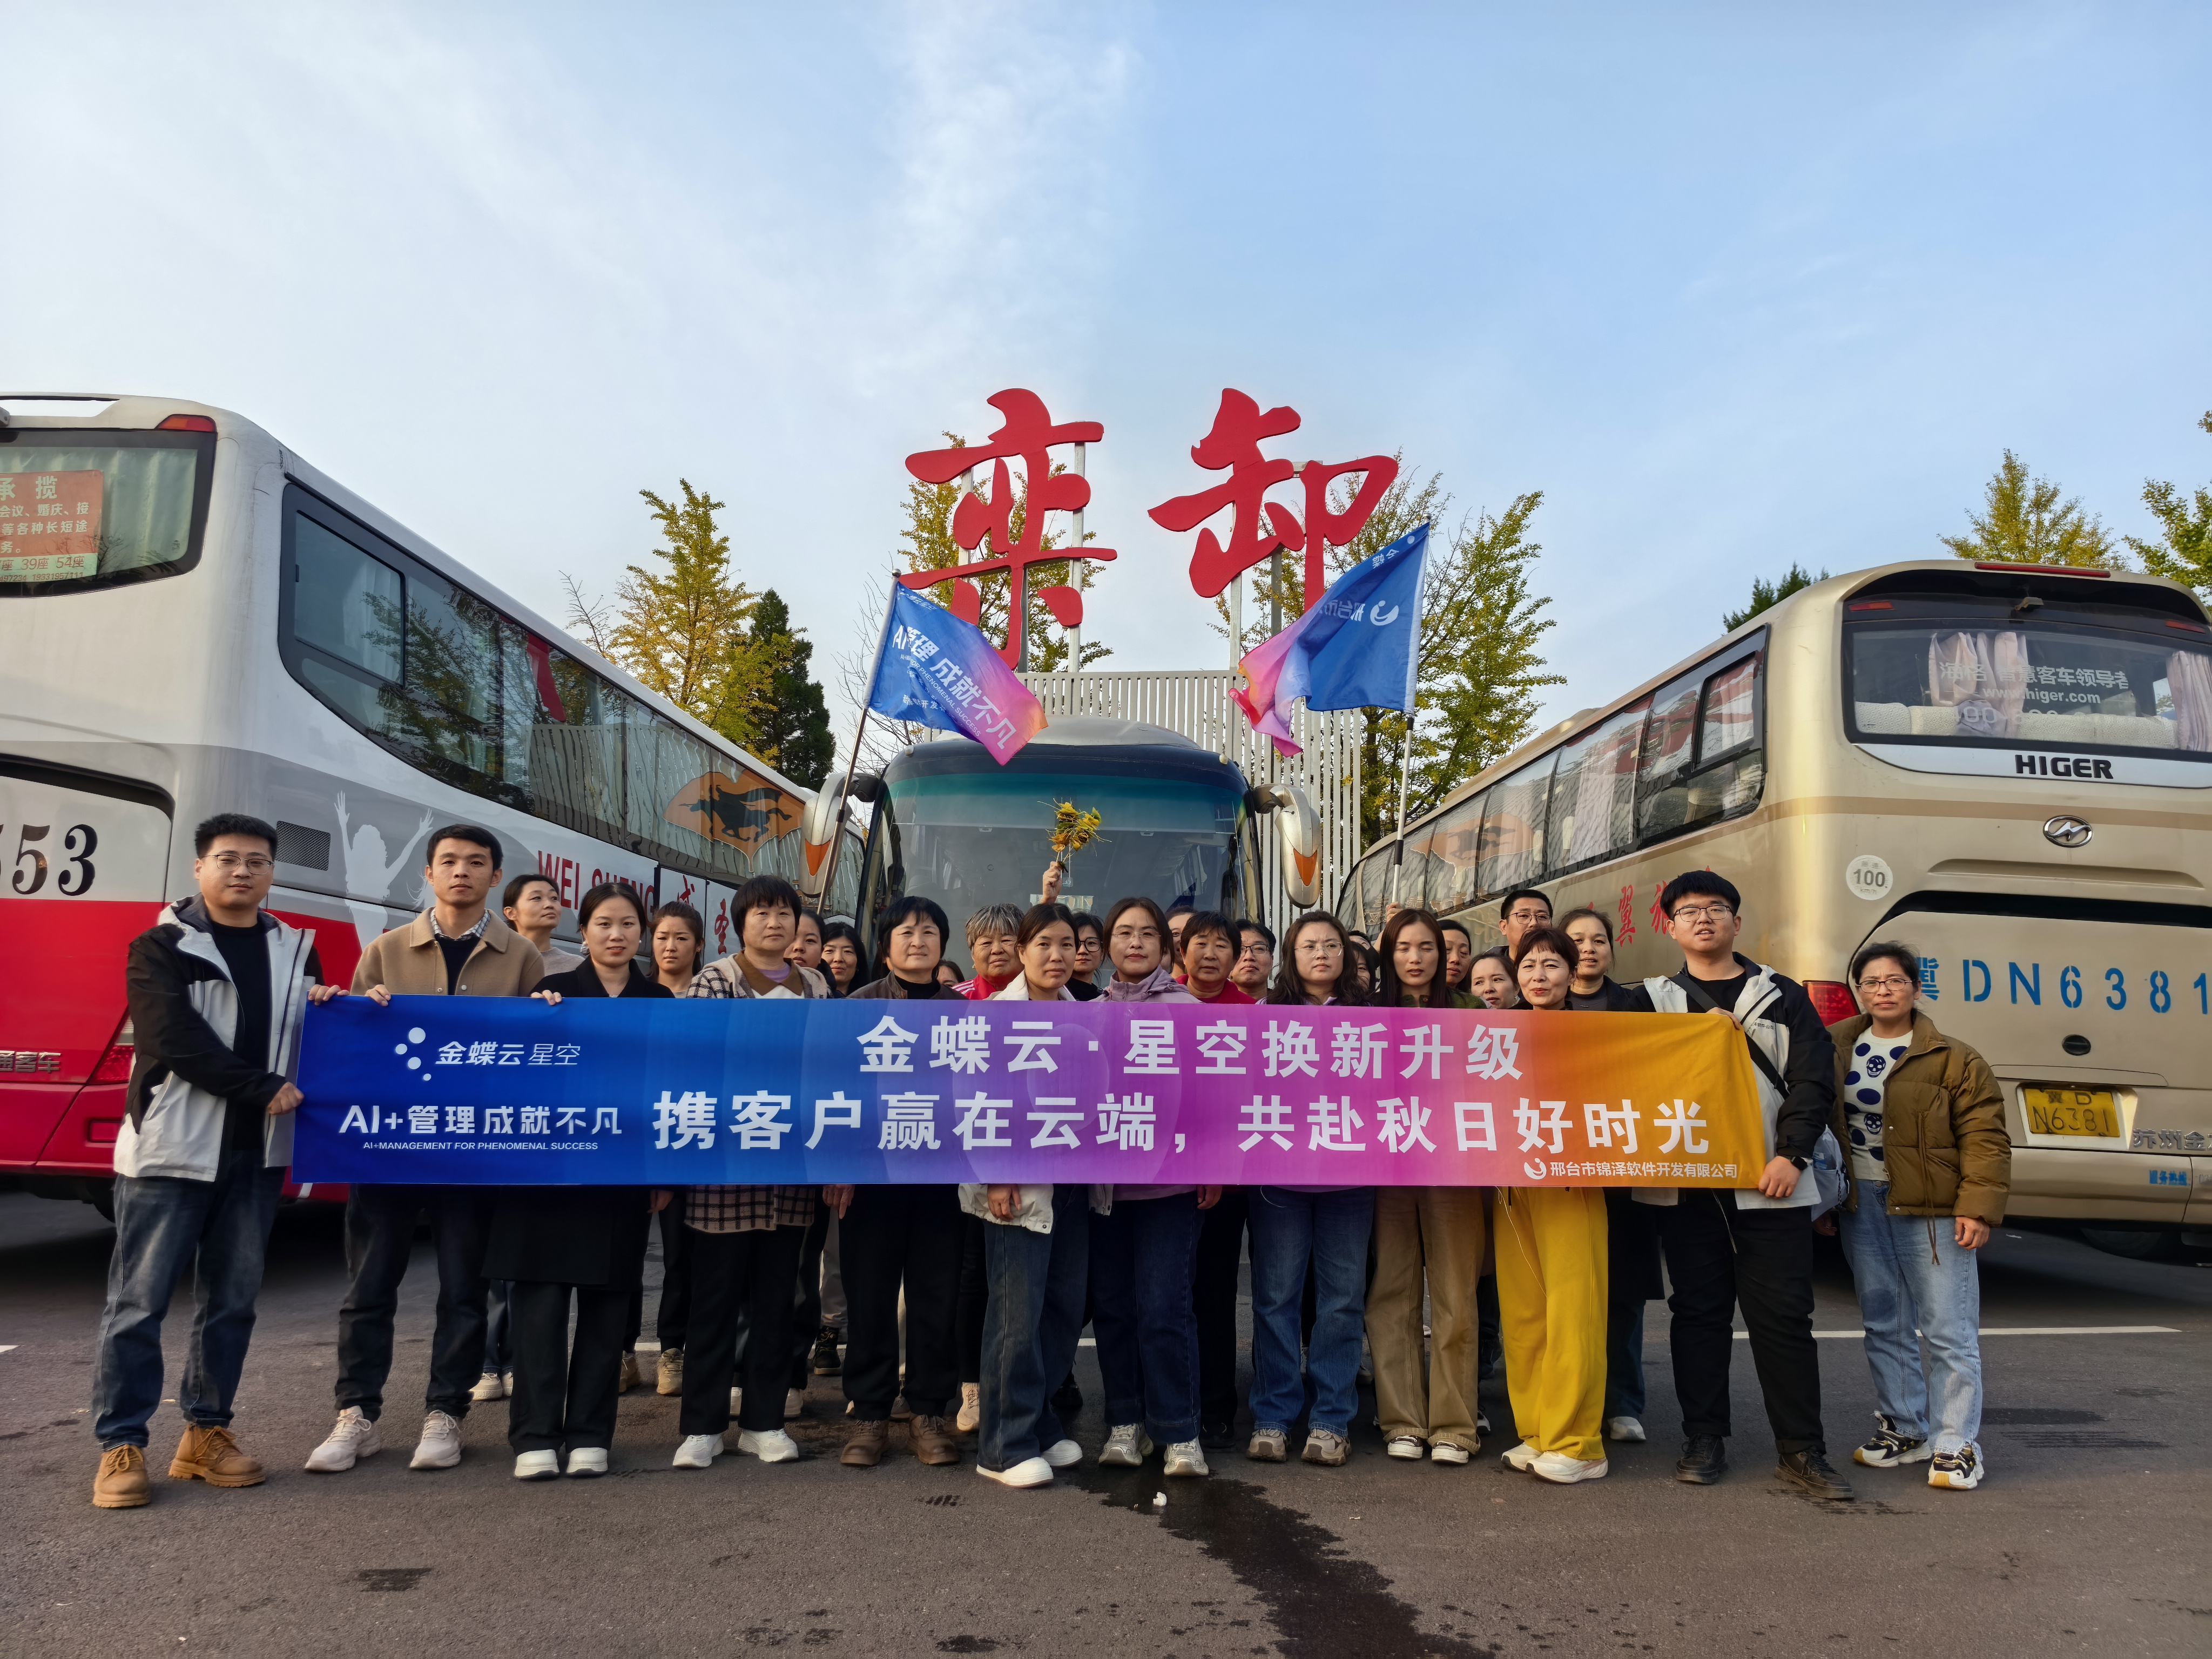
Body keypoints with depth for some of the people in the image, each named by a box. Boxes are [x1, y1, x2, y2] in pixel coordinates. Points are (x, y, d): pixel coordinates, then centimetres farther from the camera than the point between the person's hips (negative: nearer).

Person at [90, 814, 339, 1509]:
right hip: (170, 1147, -4)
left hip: (256, 1152, 5)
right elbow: (175, 1041, -13)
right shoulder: (160, 948, -2)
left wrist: (327, 1008, -4)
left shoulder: (295, 950, 13)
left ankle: (206, 1431, 20)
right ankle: (121, 1446, 9)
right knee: (138, 1301, 0)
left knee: (232, 1300, 9)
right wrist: (263, 1089, -16)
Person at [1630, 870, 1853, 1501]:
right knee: (1699, 1312, 7)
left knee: (1784, 1314, 0)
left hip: (1770, 1183, -1)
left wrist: (1792, 1154, -9)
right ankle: (1704, 1442, 17)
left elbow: (1813, 1080, 1)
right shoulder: (1655, 1000, 11)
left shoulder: (1782, 996, 9)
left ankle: (1802, 1451, 11)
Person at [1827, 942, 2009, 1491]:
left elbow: (1984, 1138, -8)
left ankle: (1956, 1445, 9)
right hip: (1860, 1204, 5)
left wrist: (1978, 1207, -16)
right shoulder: (1835, 1048, 7)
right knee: (1883, 1326, 13)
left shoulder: (1953, 1060, -5)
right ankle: (1903, 1429, 26)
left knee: (1949, 1332, -1)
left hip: (1931, 1209, -4)